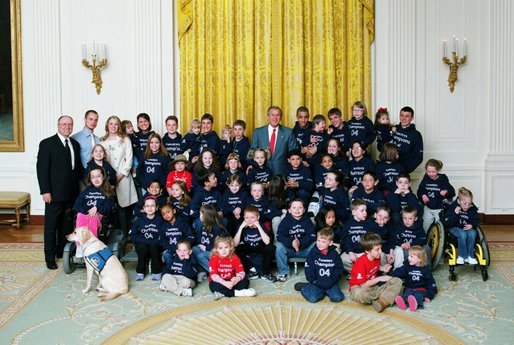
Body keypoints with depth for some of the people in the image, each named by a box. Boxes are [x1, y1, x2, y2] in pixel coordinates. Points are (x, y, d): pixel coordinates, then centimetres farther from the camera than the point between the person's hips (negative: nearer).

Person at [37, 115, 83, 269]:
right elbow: (42, 168, -9)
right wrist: (45, 191, -14)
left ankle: (63, 251, 24)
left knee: (67, 224, 11)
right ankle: (50, 257, 11)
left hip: (71, 193, 5)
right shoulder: (47, 144, -5)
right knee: (51, 226, 3)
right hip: (54, 193, -5)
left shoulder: (75, 144, 13)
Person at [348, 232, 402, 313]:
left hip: (374, 286, 7)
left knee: (397, 281, -10)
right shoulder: (360, 263, -23)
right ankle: (388, 298, -20)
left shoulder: (377, 257, -1)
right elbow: (363, 285, -22)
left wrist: (382, 268, 3)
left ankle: (381, 302, -30)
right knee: (359, 294, -44)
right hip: (360, 288, -7)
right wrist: (379, 278, -17)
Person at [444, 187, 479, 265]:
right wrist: (455, 214, -31)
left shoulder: (473, 209, -5)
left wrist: (472, 225, -18)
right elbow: (448, 223, -15)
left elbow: (475, 220, 6)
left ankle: (470, 256, -18)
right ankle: (462, 256, -20)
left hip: (468, 227, 3)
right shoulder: (453, 207, -13)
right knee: (463, 234, -36)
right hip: (455, 228, -3)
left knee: (472, 233, -32)